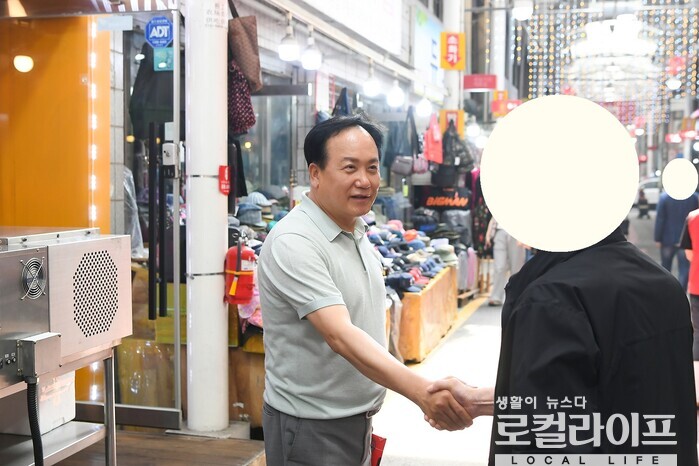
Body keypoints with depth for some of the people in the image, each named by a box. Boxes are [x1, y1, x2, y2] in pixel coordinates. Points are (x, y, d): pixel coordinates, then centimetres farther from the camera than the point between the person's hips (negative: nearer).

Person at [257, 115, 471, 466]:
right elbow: (339, 335, -33)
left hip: (357, 419, 8)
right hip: (311, 429, -7)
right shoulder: (293, 243, -22)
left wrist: (368, 416, 14)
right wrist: (421, 390, -43)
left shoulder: (358, 231, 5)